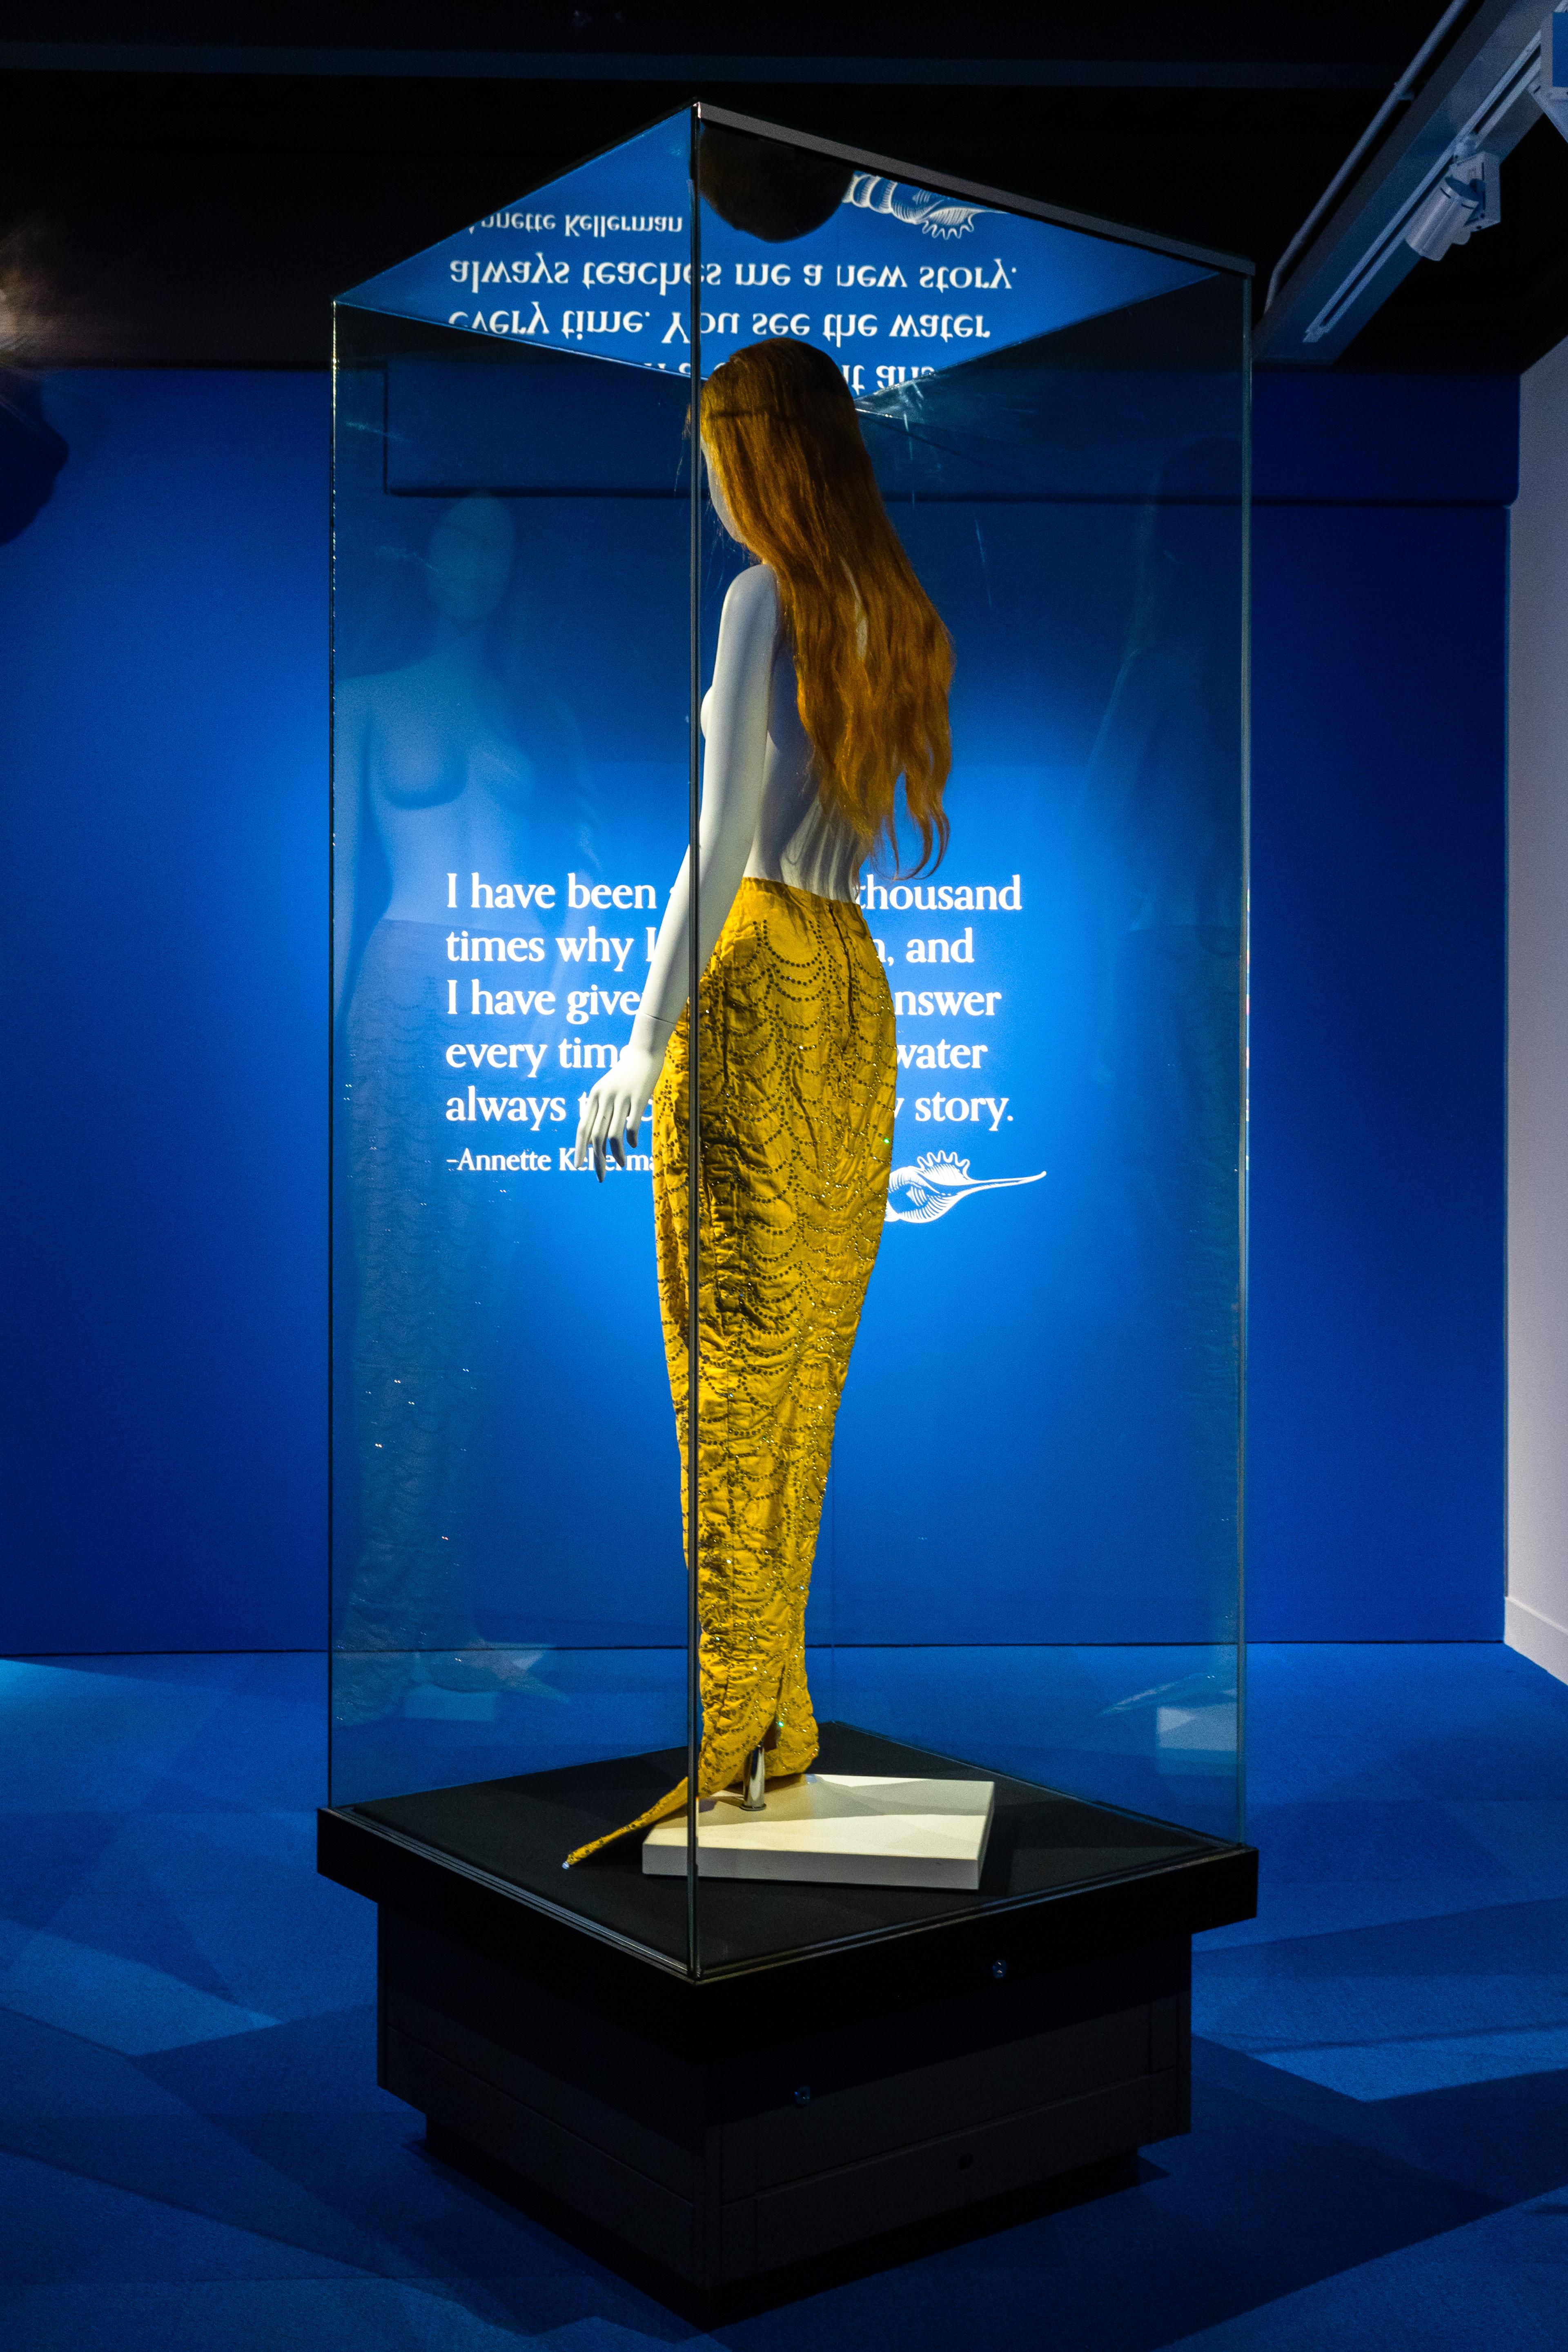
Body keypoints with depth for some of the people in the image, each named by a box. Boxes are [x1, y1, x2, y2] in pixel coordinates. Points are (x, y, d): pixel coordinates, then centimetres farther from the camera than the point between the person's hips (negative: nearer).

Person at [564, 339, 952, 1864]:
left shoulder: (766, 599, -7)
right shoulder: (895, 615, 15)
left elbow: (723, 841, -13)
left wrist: (645, 1048, -12)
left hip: (760, 979, -8)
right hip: (860, 991, 8)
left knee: (731, 1370, -4)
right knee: (809, 1361, 9)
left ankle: (726, 1719, 1)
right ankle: (783, 1702, 17)